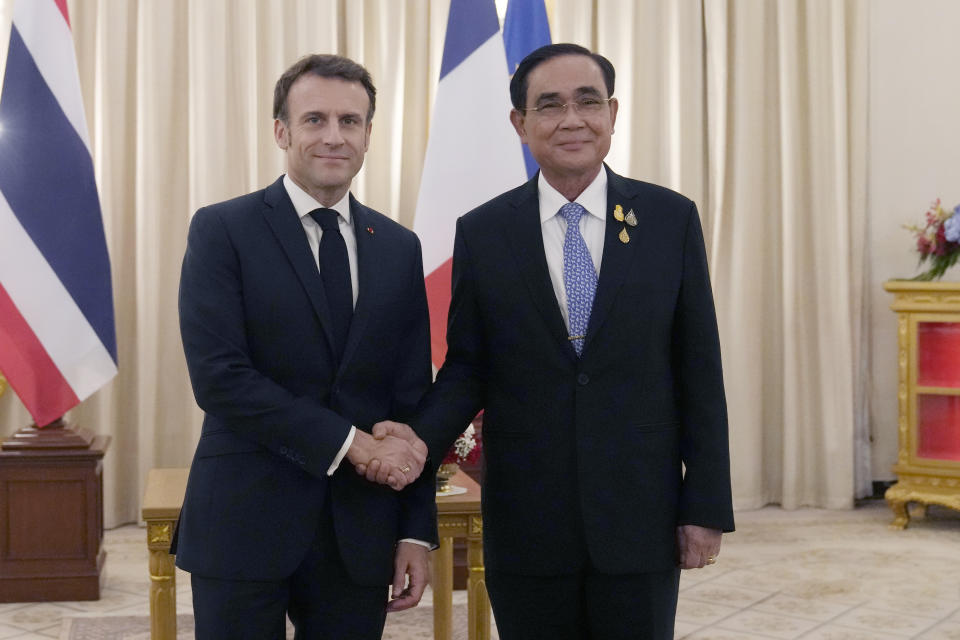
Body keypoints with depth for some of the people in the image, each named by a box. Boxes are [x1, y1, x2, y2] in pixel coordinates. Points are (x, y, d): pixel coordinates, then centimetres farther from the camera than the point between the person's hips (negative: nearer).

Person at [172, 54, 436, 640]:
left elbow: (413, 398, 8)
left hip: (360, 533, 4)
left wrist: (417, 529, 3)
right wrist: (351, 443, -15)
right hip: (244, 524, -3)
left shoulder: (400, 248, 8)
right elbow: (218, 377, -14)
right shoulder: (222, 230, -4)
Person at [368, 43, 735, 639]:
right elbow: (467, 367, 4)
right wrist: (420, 437, -16)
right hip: (526, 523, 1)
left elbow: (699, 372, 0)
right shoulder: (482, 232, 1)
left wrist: (706, 506, -2)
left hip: (640, 518, 0)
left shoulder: (671, 218, -1)